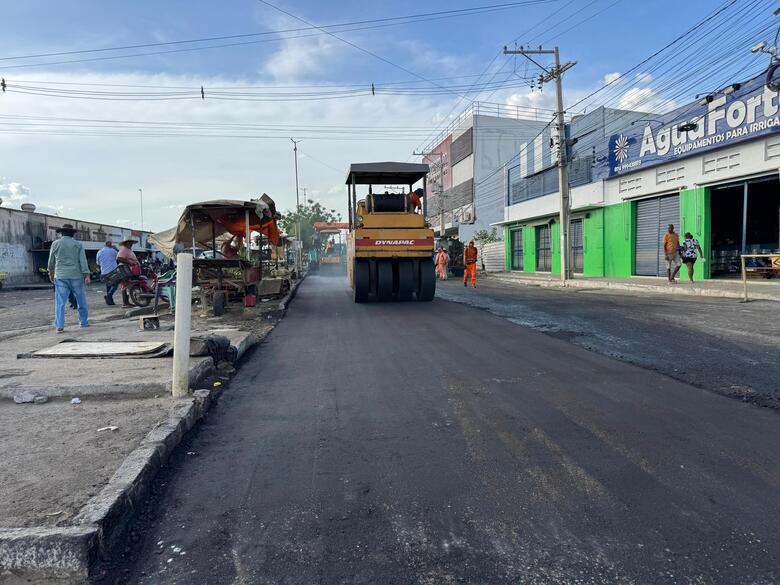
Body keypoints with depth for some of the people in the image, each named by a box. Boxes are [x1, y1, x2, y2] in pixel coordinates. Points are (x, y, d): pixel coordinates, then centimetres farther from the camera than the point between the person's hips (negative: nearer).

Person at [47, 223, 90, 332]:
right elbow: (83, 261, -6)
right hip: (76, 276, -1)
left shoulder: (55, 244, 5)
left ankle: (59, 326, -5)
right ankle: (84, 322, 18)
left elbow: (51, 261, 13)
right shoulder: (78, 244, 1)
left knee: (60, 302, -1)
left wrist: (51, 273, 28)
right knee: (81, 300, 12)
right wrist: (87, 275, -8)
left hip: (60, 277, 1)